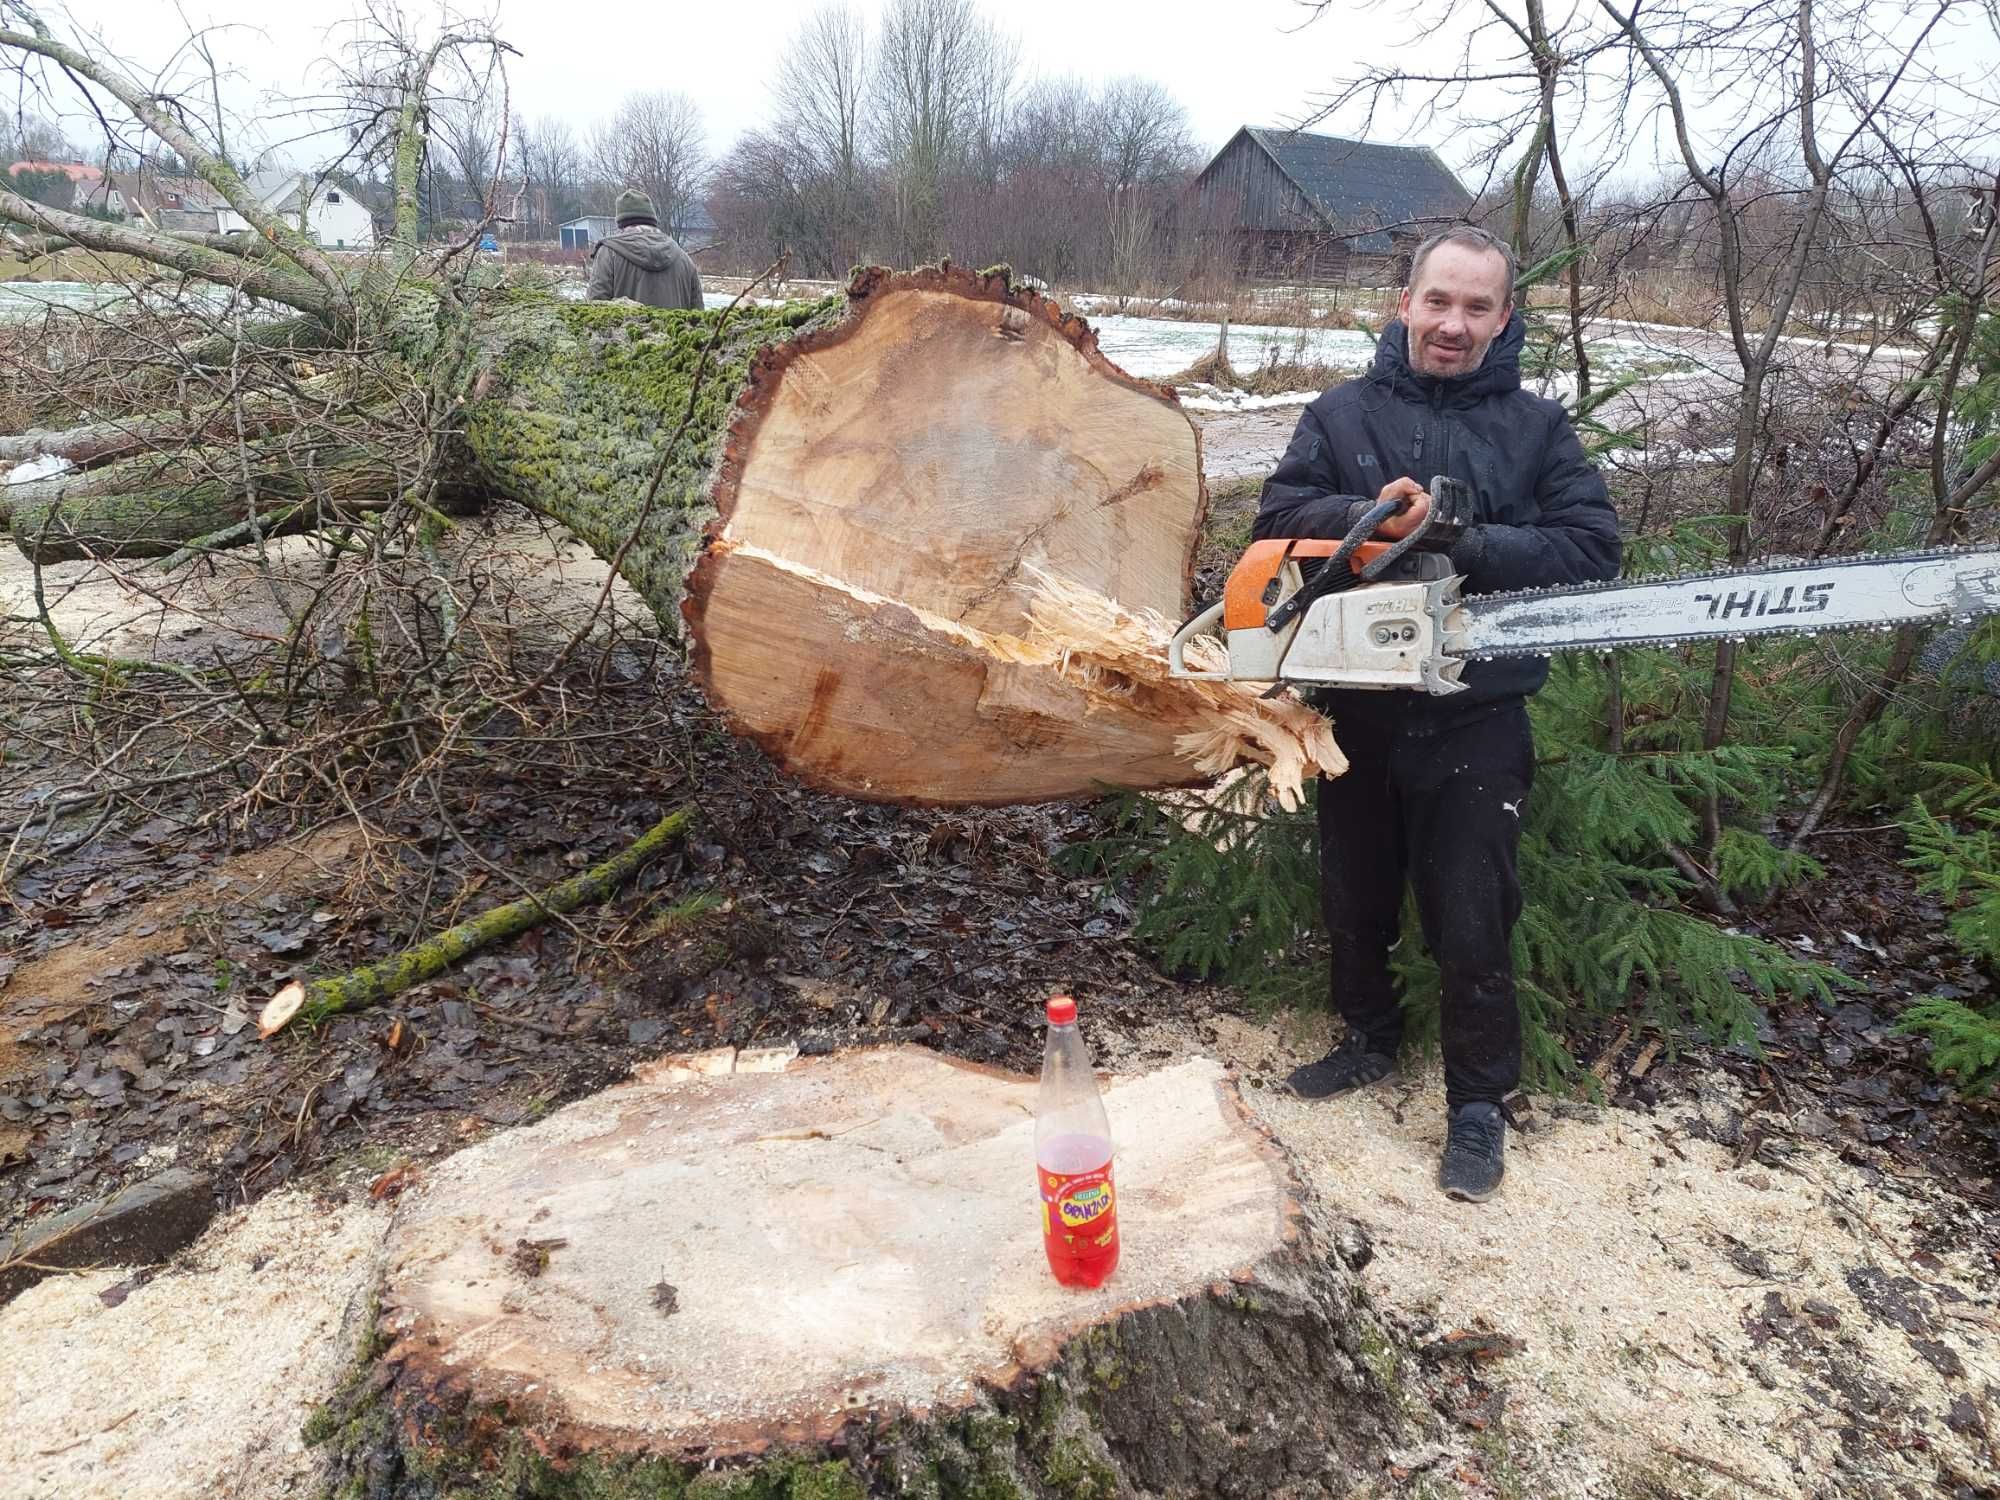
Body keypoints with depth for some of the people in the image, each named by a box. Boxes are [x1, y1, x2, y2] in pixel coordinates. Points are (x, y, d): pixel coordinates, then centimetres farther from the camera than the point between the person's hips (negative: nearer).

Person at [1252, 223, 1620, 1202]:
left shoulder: (1536, 429, 1)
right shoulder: (1342, 413, 5)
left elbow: (1593, 547, -8)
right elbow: (1279, 513, -4)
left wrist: (1467, 544, -20)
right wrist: (1363, 514, -22)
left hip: (1474, 725, -2)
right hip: (1357, 710, 2)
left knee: (1471, 927, 4)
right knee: (1353, 899, 17)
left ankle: (1479, 1103, 23)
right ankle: (1370, 1038, 41)